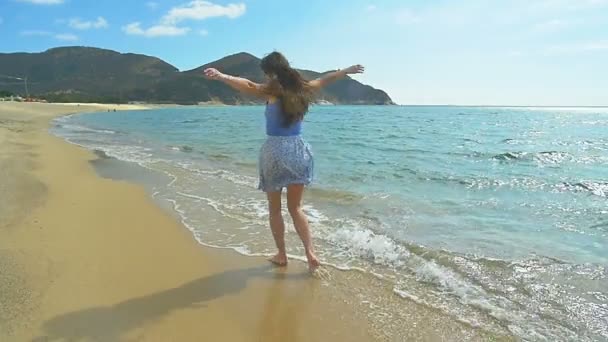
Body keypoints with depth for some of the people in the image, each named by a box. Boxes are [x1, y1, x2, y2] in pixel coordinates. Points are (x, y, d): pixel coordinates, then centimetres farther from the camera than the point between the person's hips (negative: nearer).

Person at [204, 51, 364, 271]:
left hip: (275, 150, -5)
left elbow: (249, 86, -31)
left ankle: (281, 255, 19)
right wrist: (348, 70, 38)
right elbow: (325, 79, 22)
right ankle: (310, 253, 7)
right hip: (299, 151, 5)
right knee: (295, 208, 15)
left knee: (274, 209, 12)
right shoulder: (302, 88, 5)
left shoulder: (274, 90, -10)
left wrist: (221, 77, -44)